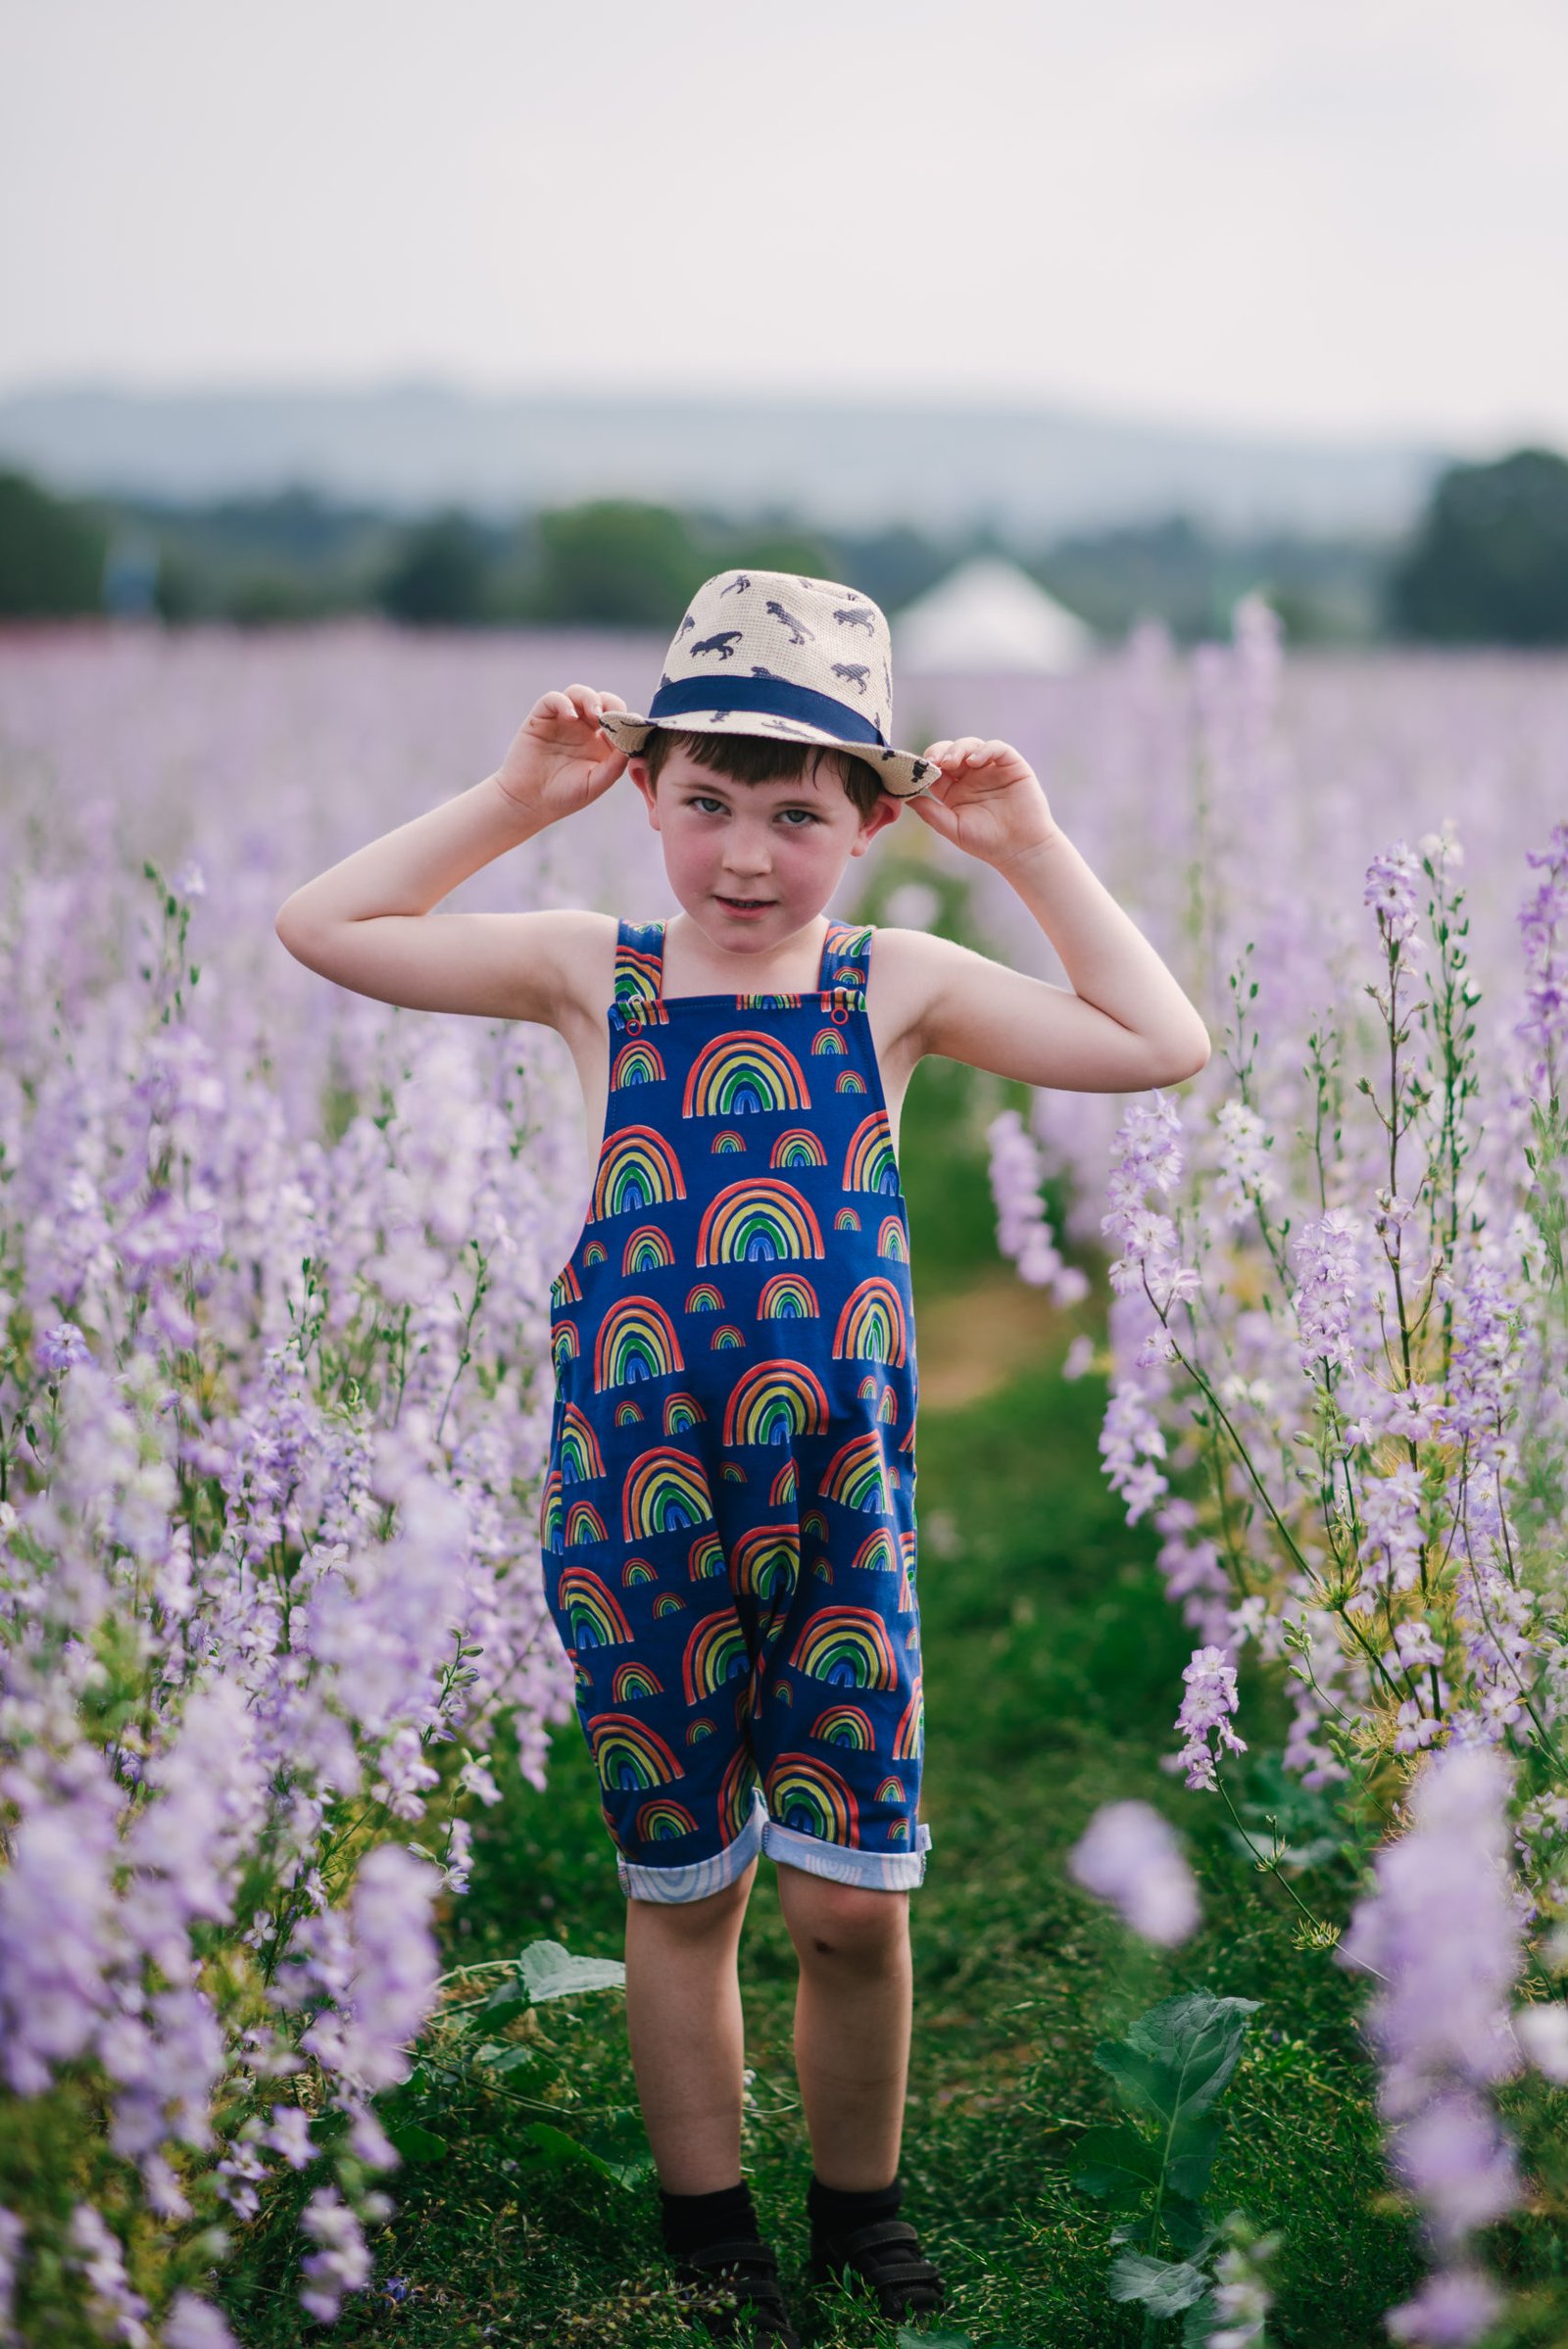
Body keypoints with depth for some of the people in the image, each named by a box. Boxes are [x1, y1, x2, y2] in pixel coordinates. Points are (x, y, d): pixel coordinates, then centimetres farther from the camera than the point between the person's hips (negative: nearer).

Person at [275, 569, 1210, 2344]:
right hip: (638, 1500, 0)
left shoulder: (898, 984, 2)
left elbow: (1163, 1045, 1)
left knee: (853, 1899, 4)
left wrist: (1030, 851, 0)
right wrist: (515, 799, -1)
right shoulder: (595, 974, 1)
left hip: (842, 1499, 0)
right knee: (682, 1891, 12)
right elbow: (323, 927, 1)